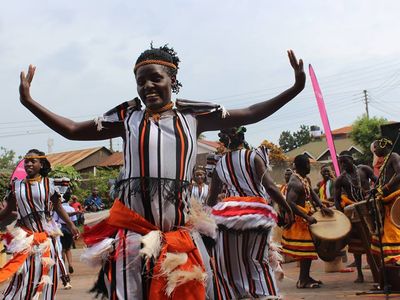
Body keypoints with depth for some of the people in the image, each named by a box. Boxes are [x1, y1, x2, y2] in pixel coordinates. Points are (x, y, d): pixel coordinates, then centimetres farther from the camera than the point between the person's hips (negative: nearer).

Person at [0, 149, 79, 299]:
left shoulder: (48, 184, -1)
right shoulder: (17, 185, 3)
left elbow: (58, 208, 3)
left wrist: (71, 225, -2)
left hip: (46, 235, 0)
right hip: (25, 236, 0)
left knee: (48, 272, 7)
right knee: (25, 273, -5)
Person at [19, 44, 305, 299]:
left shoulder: (192, 115, 8)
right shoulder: (129, 117, 8)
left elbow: (249, 114, 8)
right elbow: (72, 130, 11)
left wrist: (296, 88, 2)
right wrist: (28, 101, 5)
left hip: (179, 234, 1)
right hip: (132, 232, -1)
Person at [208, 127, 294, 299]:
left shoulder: (220, 164, 9)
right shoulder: (253, 156, -1)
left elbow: (212, 198, 13)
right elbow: (270, 187, -12)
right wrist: (287, 209, -4)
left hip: (229, 212, 2)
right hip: (257, 212, -2)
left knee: (230, 264, 9)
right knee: (258, 261, 8)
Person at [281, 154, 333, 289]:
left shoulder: (305, 179, 8)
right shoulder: (296, 183, -24)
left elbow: (312, 193, 11)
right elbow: (290, 203, -32)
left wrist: (321, 206, -6)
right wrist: (307, 217, -32)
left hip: (305, 218, 10)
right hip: (299, 220, -10)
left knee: (307, 249, 15)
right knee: (306, 248, -5)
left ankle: (305, 277, 25)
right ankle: (303, 281, 2)